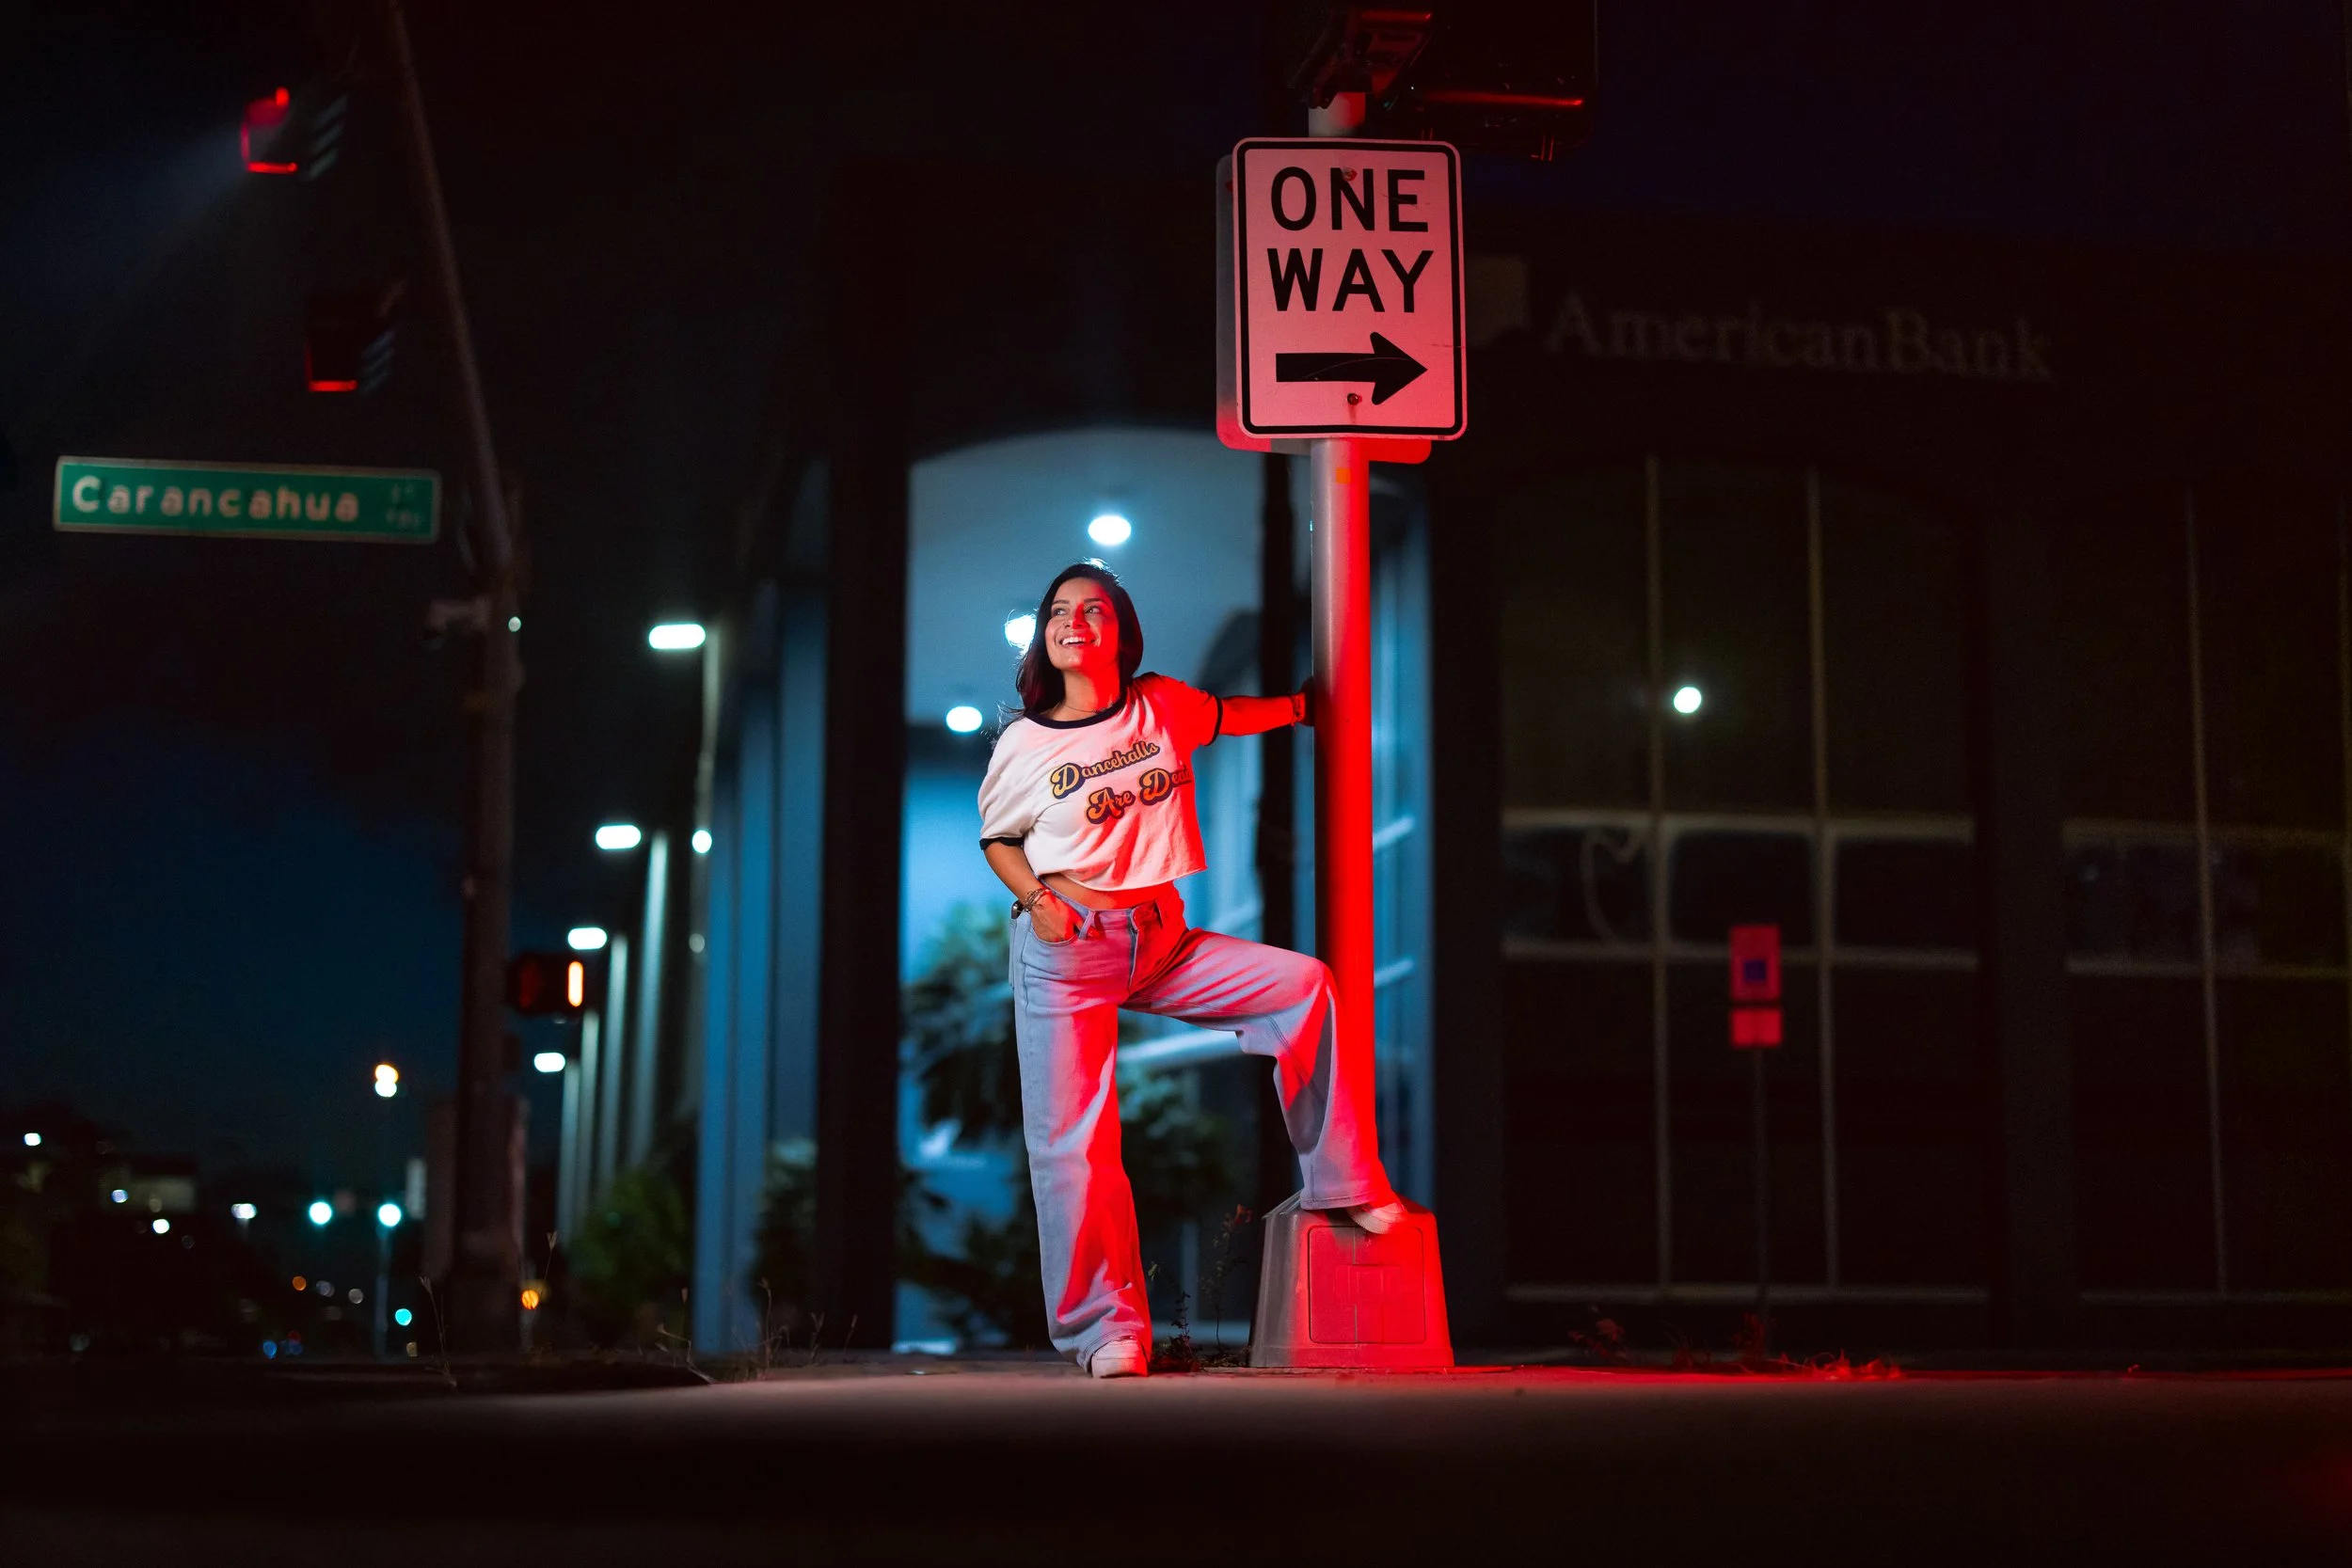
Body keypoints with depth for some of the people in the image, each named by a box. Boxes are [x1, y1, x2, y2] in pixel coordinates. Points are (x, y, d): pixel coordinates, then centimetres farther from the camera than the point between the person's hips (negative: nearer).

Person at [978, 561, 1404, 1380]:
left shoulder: (1163, 705, 3)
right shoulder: (1023, 744, -3)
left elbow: (1227, 715, 25)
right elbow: (997, 839, 10)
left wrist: (1304, 705, 29)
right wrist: (1035, 898, -7)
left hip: (1163, 942, 3)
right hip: (1064, 946, -3)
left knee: (1307, 985, -11)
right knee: (1072, 1138, -7)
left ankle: (1341, 1182, 1)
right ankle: (1107, 1330, 2)